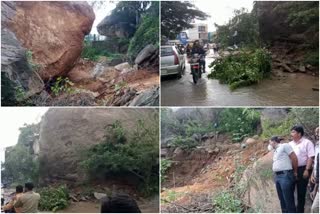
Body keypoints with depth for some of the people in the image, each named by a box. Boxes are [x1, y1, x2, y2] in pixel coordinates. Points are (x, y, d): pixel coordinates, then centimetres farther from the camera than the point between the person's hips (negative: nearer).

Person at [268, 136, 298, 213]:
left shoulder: (284, 146, -5)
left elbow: (294, 158, -9)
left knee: (288, 200, -6)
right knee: (282, 199, 12)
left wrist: (295, 172, -3)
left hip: (286, 175, -9)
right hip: (277, 176, 9)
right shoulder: (275, 151, 21)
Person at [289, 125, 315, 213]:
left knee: (301, 191, 3)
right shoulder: (290, 144, 14)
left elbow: (310, 157, -10)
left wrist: (307, 170, -17)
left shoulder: (307, 143, -4)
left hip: (302, 169, -6)